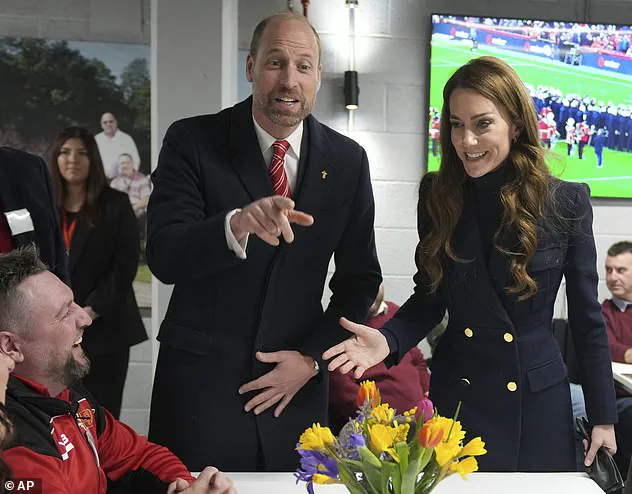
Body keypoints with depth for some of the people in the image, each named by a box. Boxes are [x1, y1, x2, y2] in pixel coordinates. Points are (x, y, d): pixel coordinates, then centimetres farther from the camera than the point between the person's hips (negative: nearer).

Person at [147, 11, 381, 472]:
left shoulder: (347, 160, 2)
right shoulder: (193, 141, -6)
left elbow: (360, 278, 8)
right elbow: (163, 257, -17)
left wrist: (312, 358, -3)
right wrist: (236, 226, -35)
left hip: (295, 388, 2)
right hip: (200, 381, -2)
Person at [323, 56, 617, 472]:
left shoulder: (566, 202, -8)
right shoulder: (439, 196, -3)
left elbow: (587, 319, -2)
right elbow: (429, 299, 5)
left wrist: (603, 418, 1)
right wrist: (388, 340, -15)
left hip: (538, 406, -1)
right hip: (455, 398, 1)